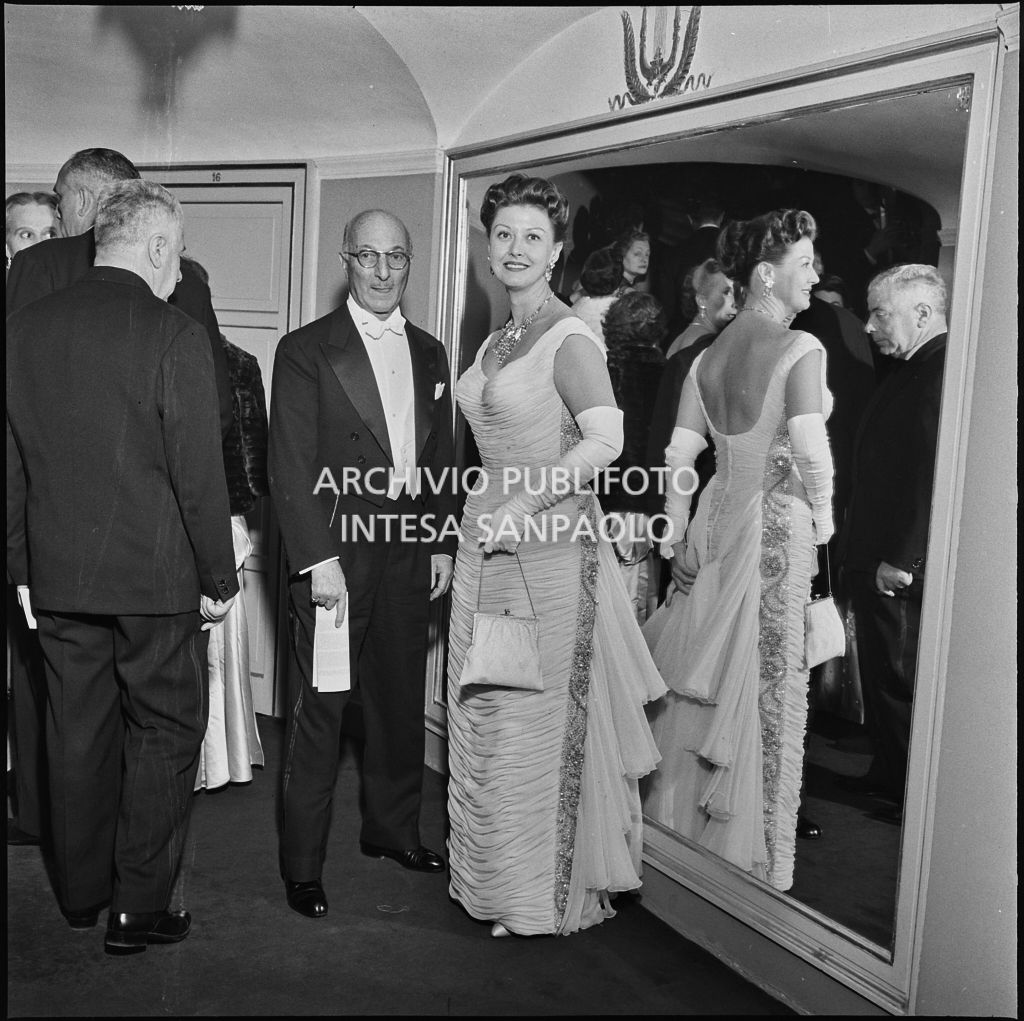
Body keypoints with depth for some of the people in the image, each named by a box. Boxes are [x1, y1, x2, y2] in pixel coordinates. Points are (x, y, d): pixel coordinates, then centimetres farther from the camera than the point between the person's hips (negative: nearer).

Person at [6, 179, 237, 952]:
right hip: (155, 576, -5)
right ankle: (140, 908, 17)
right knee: (164, 735, 9)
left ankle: (82, 892, 33)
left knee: (79, 734, 17)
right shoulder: (175, 336, -14)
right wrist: (219, 579, -5)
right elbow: (199, 474, -14)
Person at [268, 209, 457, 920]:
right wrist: (317, 559, -16)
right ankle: (303, 862, 14)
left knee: (402, 699, 14)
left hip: (409, 554, 5)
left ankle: (393, 829, 33)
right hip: (333, 554, -5)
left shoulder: (430, 354, 13)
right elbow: (291, 466, -9)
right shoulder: (306, 351, -4)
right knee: (319, 709, 0)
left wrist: (443, 545, 9)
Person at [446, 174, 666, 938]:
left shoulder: (570, 339, -11)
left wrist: (522, 508, -23)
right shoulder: (496, 343, 14)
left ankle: (547, 894, 22)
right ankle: (495, 877, 31)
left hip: (549, 540, -8)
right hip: (488, 538, 8)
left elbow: (605, 440, -25)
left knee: (539, 715, 3)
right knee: (485, 713, 13)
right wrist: (481, 516, 13)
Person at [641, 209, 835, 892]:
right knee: (769, 685, 4)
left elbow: (678, 457, 8)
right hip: (777, 525, -6)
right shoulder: (801, 348, -10)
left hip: (716, 518, 6)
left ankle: (685, 821, 29)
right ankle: (755, 854, 16)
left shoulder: (708, 355, 9)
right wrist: (822, 521, -5)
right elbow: (811, 451, -21)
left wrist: (677, 535, 12)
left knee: (702, 684, 14)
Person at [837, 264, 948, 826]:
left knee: (902, 680, 2)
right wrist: (861, 554, 14)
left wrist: (899, 559, -21)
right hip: (875, 558, 10)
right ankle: (888, 775, 32)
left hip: (901, 569, -10)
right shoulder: (910, 371, 14)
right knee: (880, 675, 18)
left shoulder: (942, 373, -18)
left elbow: (931, 473, -24)